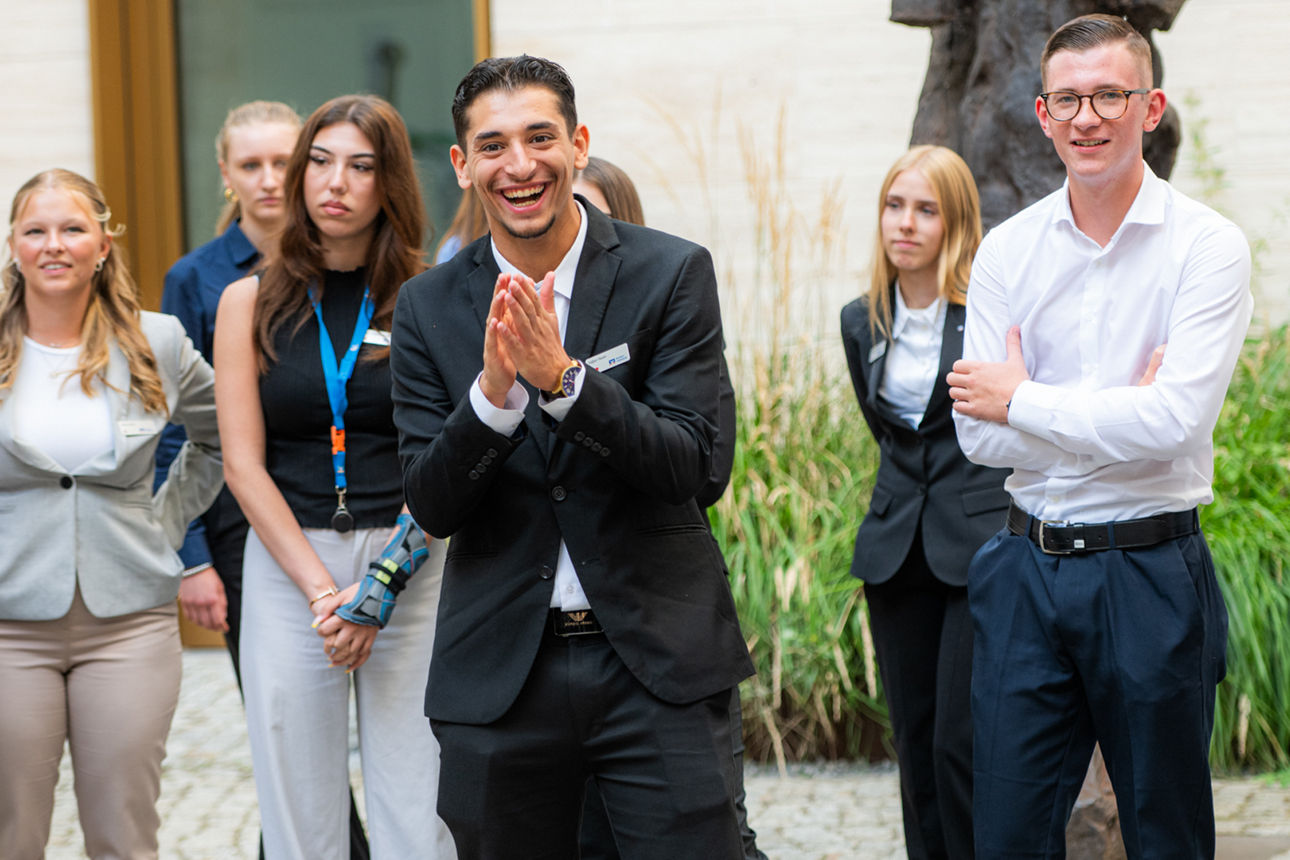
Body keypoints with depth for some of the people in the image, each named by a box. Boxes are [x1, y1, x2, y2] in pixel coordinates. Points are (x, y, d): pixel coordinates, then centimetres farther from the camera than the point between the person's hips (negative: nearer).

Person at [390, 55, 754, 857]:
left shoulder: (673, 273, -4)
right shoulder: (429, 307, 2)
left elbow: (688, 466, -11)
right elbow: (432, 506, -3)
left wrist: (561, 377, -25)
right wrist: (493, 391, -21)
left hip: (659, 663, -2)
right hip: (499, 669, 2)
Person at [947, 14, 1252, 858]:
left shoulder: (1207, 246, -7)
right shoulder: (1007, 252, 4)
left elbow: (1174, 422, -18)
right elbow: (980, 434, -2)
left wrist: (1022, 400, -10)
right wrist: (1120, 416, -12)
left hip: (1151, 574, -3)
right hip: (1027, 567, 3)